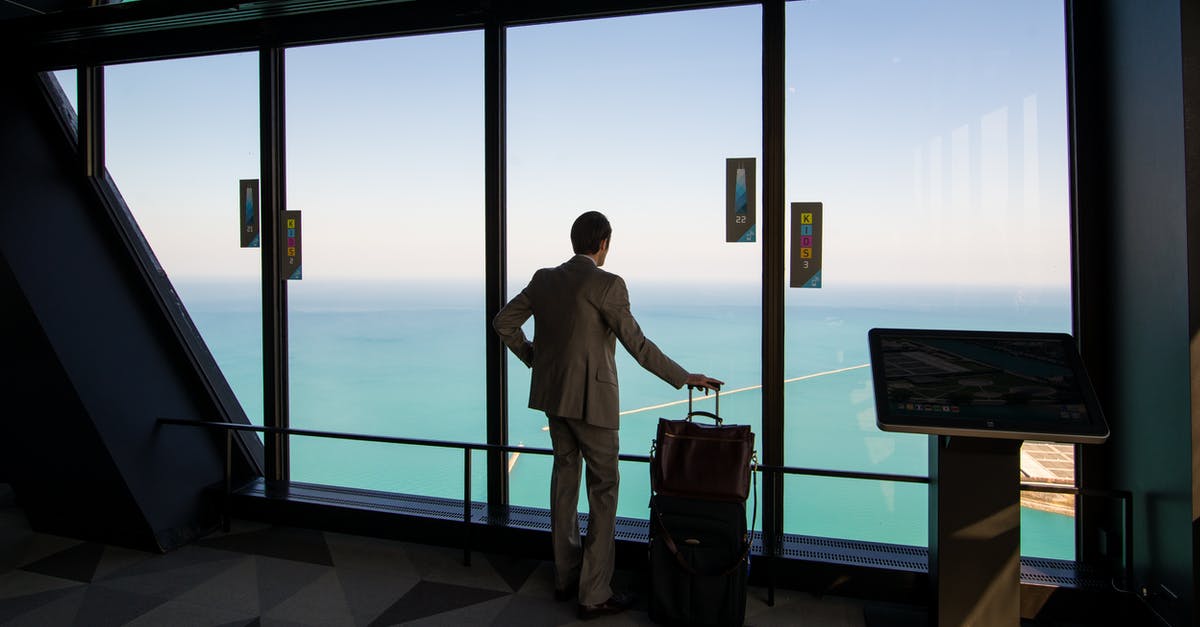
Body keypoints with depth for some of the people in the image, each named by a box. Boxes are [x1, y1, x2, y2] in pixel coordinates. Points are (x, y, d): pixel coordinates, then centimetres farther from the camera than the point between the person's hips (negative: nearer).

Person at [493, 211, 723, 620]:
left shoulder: (544, 279, 5)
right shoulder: (606, 284, -15)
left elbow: (502, 322, 10)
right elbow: (637, 344, -17)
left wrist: (533, 357, 19)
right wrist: (684, 378, -8)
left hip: (553, 393, 7)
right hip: (591, 398, -7)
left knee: (564, 476, 17)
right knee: (603, 488, 4)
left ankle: (565, 578, 29)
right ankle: (594, 595, 11)